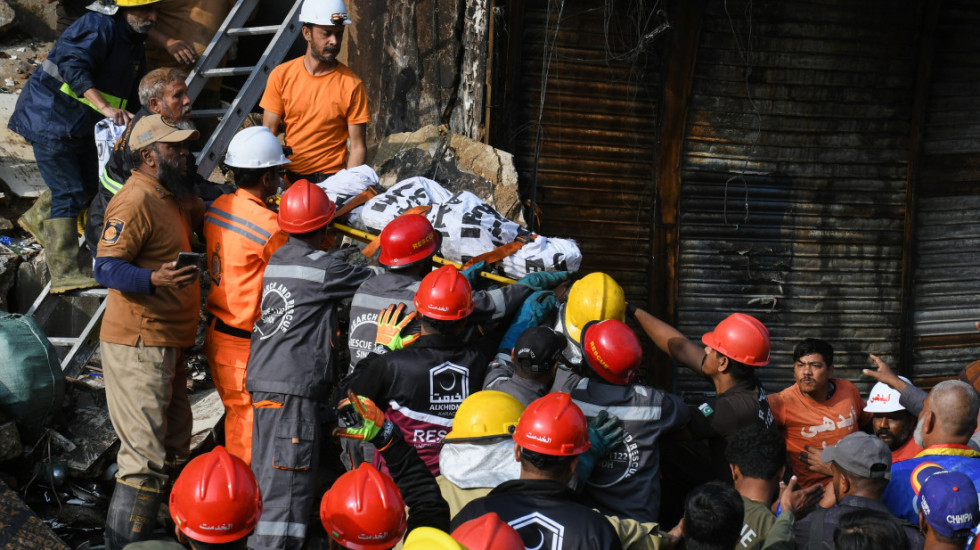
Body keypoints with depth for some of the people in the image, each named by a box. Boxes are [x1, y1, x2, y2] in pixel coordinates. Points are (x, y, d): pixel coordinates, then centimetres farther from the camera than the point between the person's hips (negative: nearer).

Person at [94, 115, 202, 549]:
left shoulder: (171, 197, 14)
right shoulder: (135, 200, -17)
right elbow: (107, 268, -24)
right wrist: (155, 279, -39)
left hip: (166, 342, 10)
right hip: (138, 346, -10)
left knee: (173, 448, 18)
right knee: (146, 456, -9)